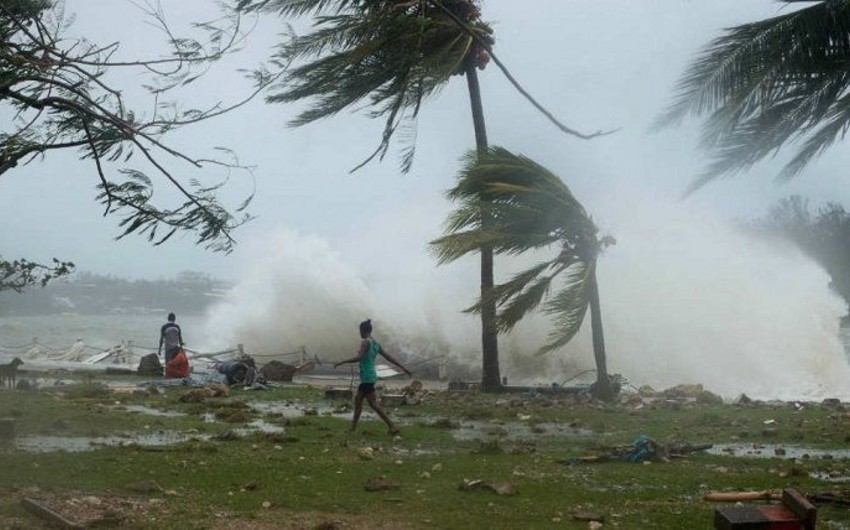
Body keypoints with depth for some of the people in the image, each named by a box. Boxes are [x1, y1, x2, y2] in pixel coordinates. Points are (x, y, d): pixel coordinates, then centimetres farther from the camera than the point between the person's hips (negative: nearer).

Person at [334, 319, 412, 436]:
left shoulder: (365, 342, -11)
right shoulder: (376, 344, 13)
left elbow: (359, 357, -23)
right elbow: (389, 357, 16)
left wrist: (341, 362, -19)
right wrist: (403, 368, 22)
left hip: (367, 378, -9)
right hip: (371, 376, 9)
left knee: (373, 403, -9)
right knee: (357, 398, 17)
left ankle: (392, 426, -15)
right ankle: (353, 427, 23)